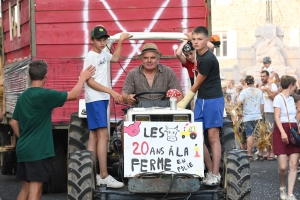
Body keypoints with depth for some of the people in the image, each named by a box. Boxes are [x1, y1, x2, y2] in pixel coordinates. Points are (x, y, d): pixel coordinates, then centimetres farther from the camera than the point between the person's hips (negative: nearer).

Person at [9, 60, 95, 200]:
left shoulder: (22, 97, 9)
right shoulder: (45, 95, -13)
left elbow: (13, 122, 15)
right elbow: (74, 94, -8)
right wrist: (83, 78, 6)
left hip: (23, 149, 7)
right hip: (39, 151, -7)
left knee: (25, 189, 15)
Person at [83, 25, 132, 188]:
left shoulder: (103, 53, 12)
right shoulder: (91, 57, -12)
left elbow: (115, 58, 31)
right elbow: (90, 82, -16)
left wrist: (121, 41, 22)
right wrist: (111, 91, -20)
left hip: (102, 99, 9)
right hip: (95, 100, -9)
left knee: (94, 136, 7)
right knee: (103, 135, -14)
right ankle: (104, 176, -15)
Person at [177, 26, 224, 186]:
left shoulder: (208, 59, -19)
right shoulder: (199, 53, 6)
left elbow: (197, 84, -10)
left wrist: (184, 102, 0)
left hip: (213, 100, -8)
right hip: (201, 100, 8)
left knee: (212, 137, -7)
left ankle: (215, 175, -5)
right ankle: (210, 171, 9)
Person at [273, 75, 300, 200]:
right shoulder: (279, 98, -6)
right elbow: (277, 117, -14)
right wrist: (283, 132, -23)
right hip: (282, 131, -7)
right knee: (283, 166, -9)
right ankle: (282, 188, 18)